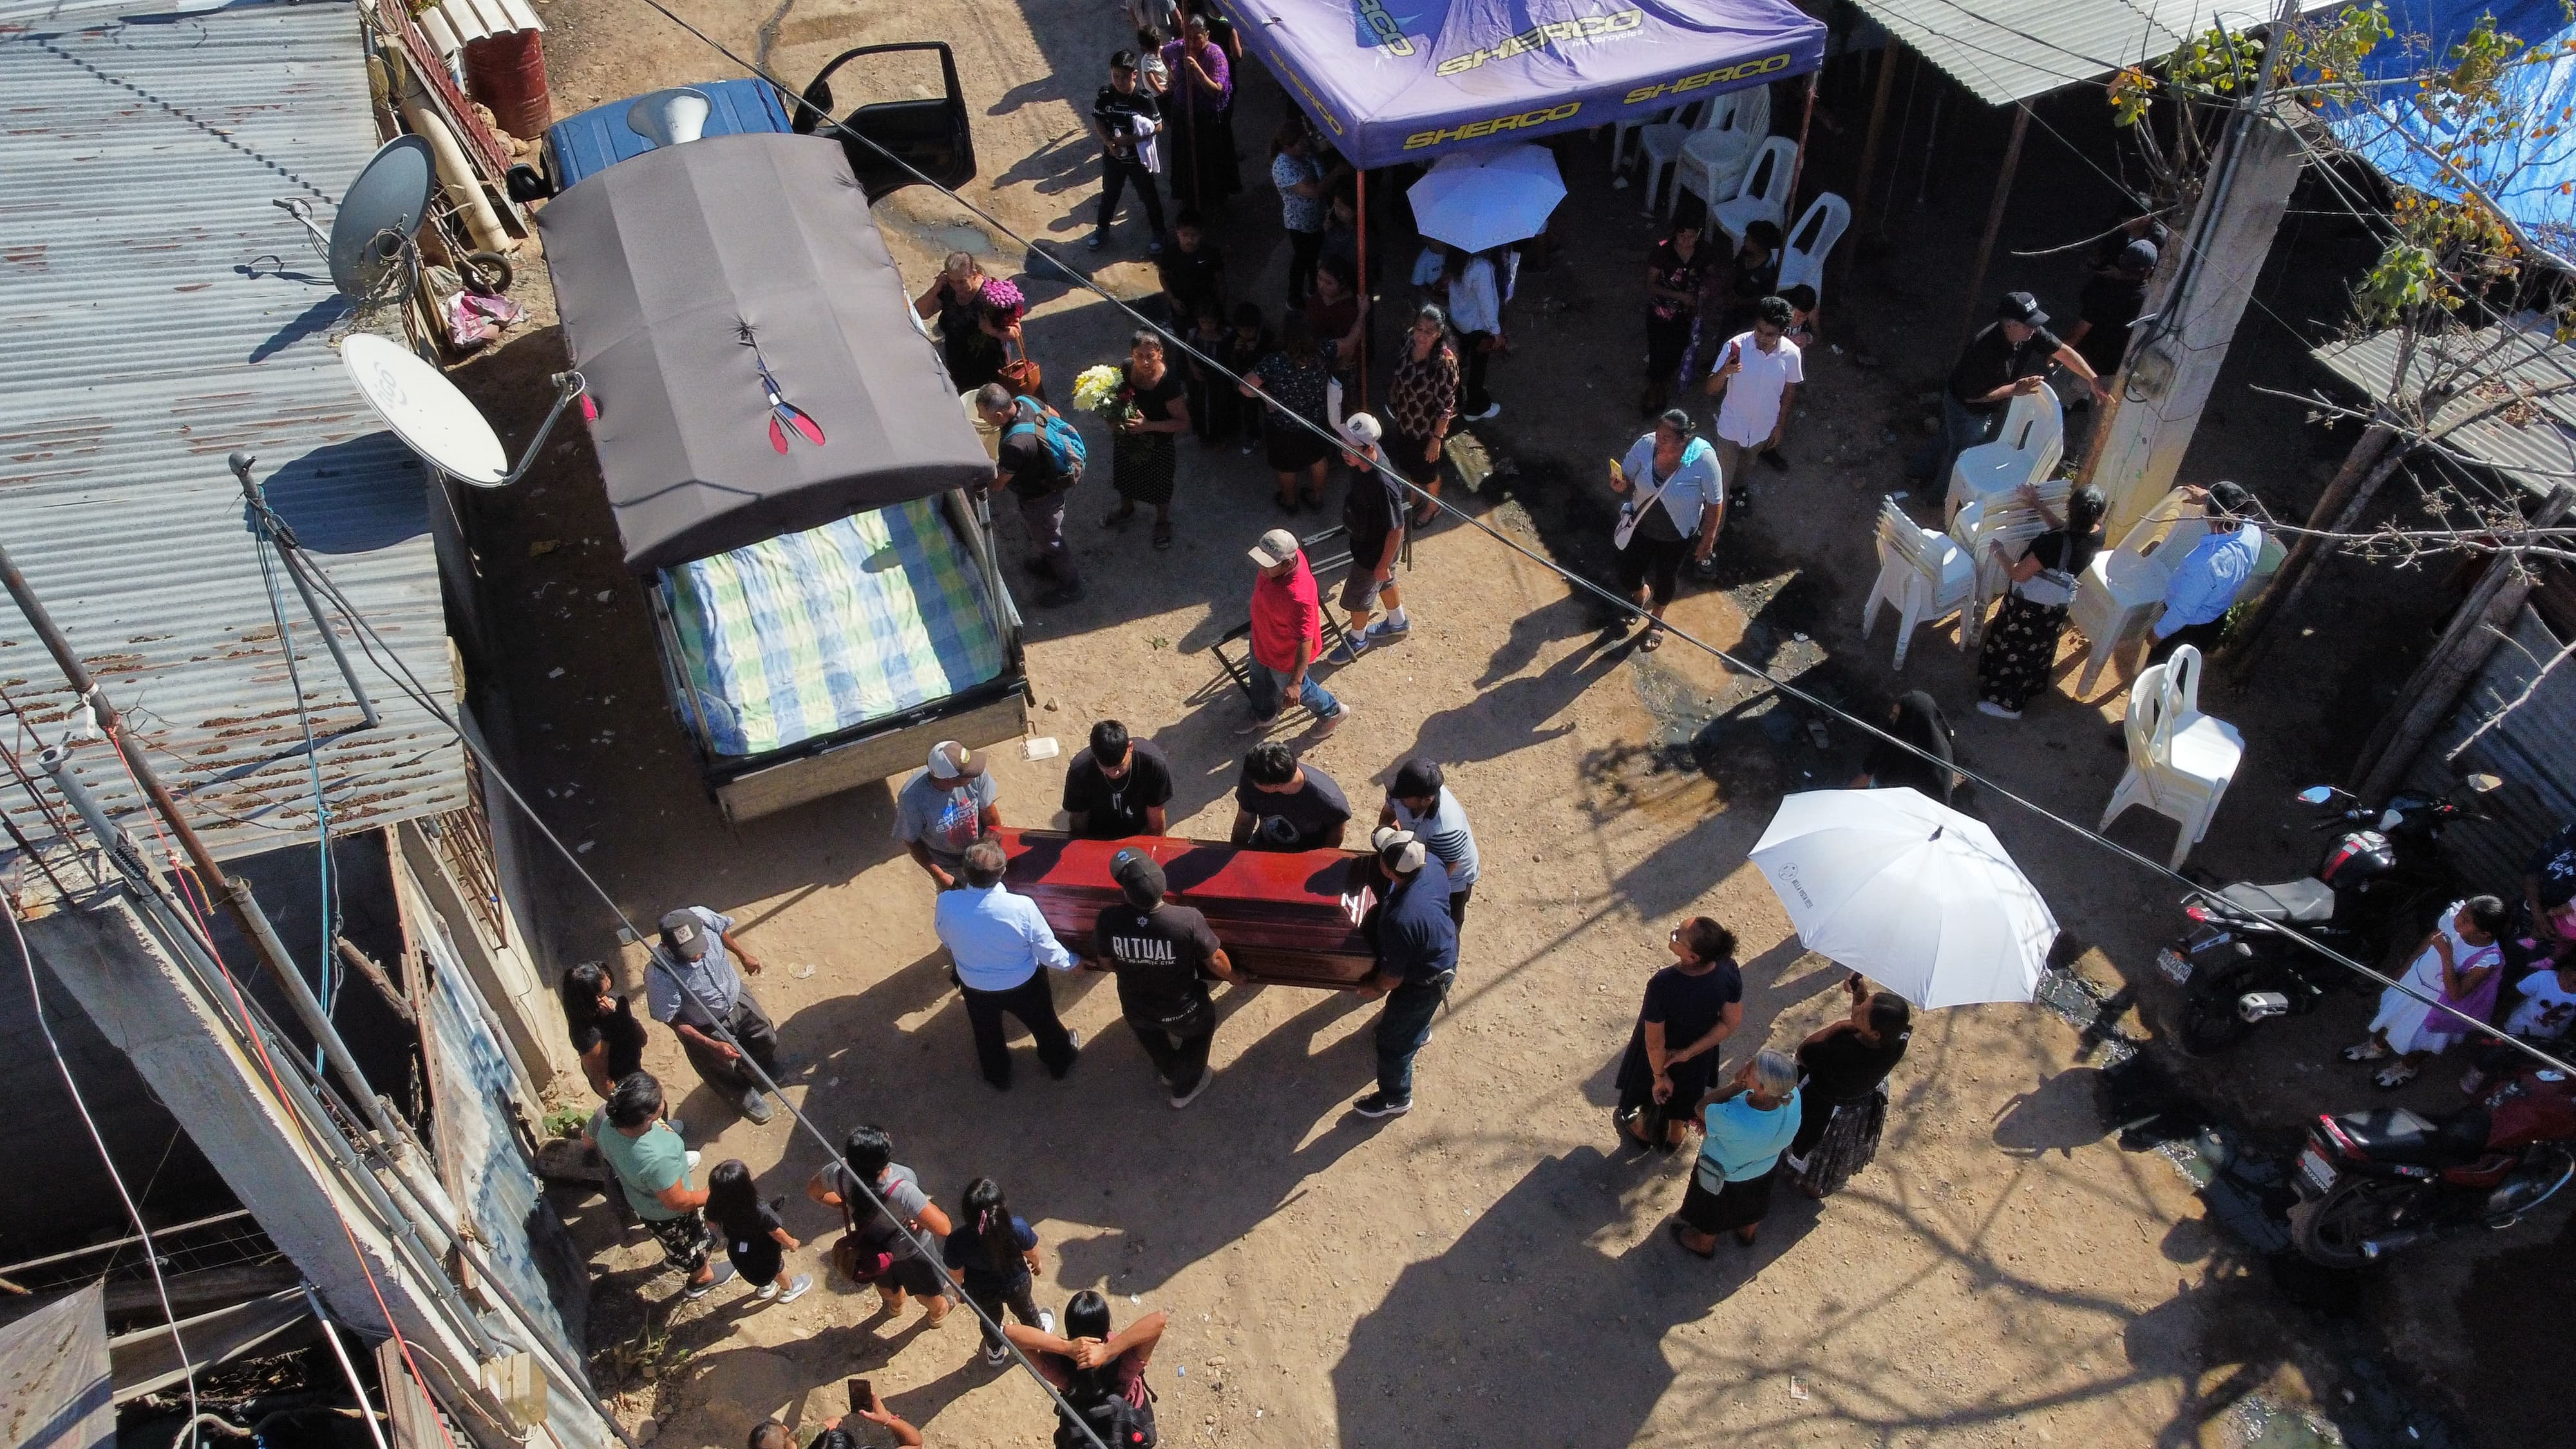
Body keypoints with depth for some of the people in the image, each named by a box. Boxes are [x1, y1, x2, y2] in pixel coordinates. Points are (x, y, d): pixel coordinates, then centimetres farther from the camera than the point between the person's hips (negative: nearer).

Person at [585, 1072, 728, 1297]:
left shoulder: (605, 1120, -29)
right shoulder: (657, 1158, -48)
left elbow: (588, 1138, -3)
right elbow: (677, 1202, -31)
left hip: (638, 1197, 6)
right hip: (667, 1215, -6)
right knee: (692, 1246, 28)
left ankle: (675, 1258, 68)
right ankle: (702, 1278, 57)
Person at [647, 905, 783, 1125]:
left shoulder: (701, 917, -33)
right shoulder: (659, 977, -43)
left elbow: (721, 930, -5)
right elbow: (672, 1021, -26)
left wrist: (743, 955, 11)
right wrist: (712, 1045, -27)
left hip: (737, 998, 4)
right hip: (705, 1029, -4)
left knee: (766, 1039, 29)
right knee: (725, 1072, 25)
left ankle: (764, 1068, 65)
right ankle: (745, 1098, 60)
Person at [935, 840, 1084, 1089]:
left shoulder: (946, 903, -31)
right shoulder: (1022, 907, -37)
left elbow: (946, 941, -7)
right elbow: (1048, 952, -21)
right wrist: (1071, 962, 2)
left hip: (975, 986, 2)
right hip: (1023, 985, -1)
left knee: (987, 1034, 33)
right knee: (1043, 1025, 31)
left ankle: (998, 1076, 60)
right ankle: (1060, 1063, 59)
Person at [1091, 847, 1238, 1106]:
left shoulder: (1109, 919, -30)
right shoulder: (1189, 920, -36)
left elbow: (1105, 961, -9)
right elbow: (1215, 960, -19)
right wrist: (1232, 976, 5)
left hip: (1136, 1009, 2)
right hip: (1182, 1012, -2)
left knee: (1151, 1035, 38)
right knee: (1203, 1023, 35)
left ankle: (1167, 1072, 65)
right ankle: (1185, 1087, 53)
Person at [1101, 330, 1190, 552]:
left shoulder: (1169, 383, -32)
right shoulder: (1125, 370, -18)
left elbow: (1184, 424, -25)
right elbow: (1115, 398, 3)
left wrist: (1150, 425, -34)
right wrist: (1113, 418, -17)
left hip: (1157, 447, -5)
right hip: (1126, 440, 5)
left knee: (1159, 488, 20)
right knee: (1124, 479, 30)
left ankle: (1162, 522, 51)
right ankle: (1126, 509, 62)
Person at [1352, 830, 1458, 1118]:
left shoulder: (1399, 921, -45)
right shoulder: (1431, 863, -25)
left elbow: (1393, 978, -27)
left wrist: (1374, 989, -5)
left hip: (1425, 982, -7)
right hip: (1445, 952, 7)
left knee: (1394, 1041, 19)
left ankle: (1396, 1099, 43)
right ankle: (1420, 1030, 71)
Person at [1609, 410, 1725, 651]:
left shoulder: (1704, 459, -31)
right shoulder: (1645, 445, -25)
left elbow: (1715, 503, -17)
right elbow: (1626, 478, -8)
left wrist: (1708, 540, -8)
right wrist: (1620, 485, -33)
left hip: (1676, 536, -2)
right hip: (1641, 525, 2)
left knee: (1665, 578, 20)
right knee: (1627, 577, 14)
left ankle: (1656, 621, 52)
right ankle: (1641, 597, 53)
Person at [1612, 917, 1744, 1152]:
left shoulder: (1662, 986, -44)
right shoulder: (1729, 971, -32)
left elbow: (1654, 1042, -28)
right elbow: (1732, 1022, -17)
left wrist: (1660, 1075, -10)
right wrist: (1688, 1052, -12)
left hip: (1660, 1056, -3)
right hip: (1699, 1051, 3)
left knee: (1654, 1092, 31)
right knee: (1686, 1090, 35)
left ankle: (1643, 1132, 61)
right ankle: (1676, 1134, 63)